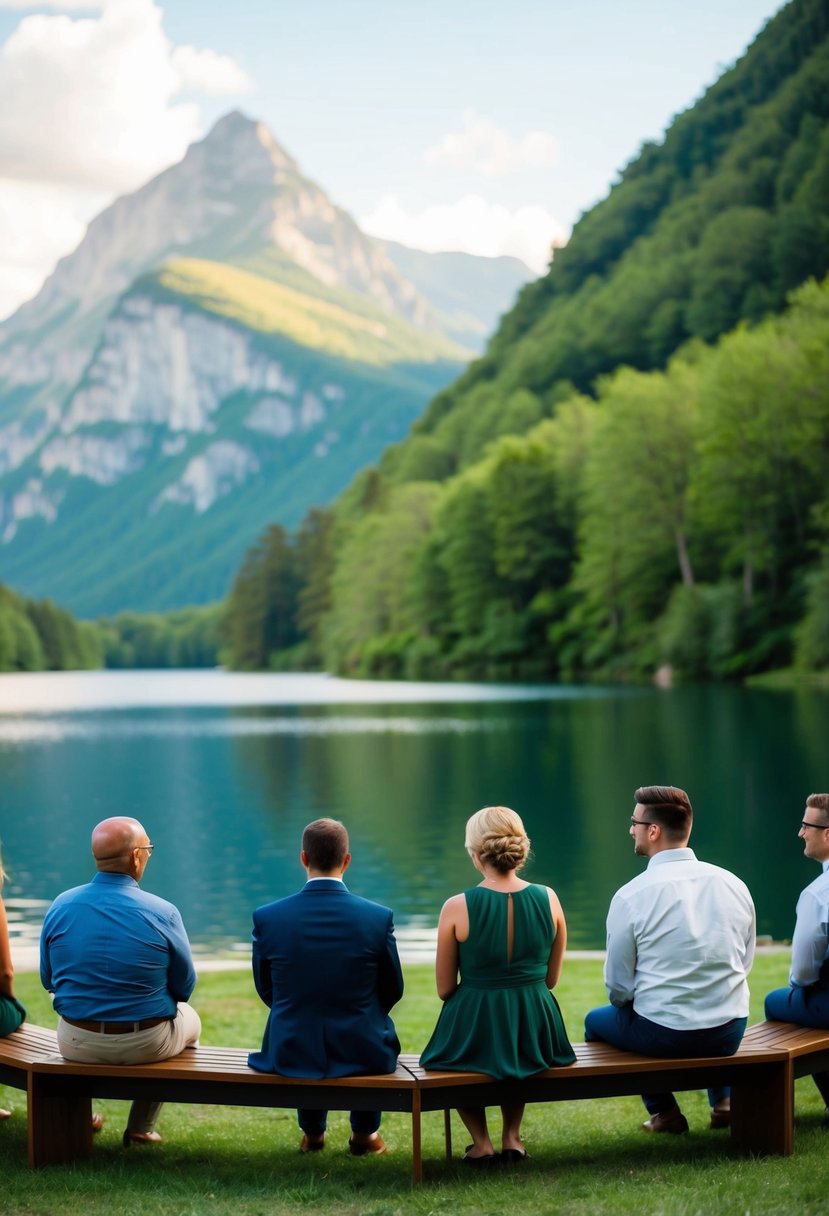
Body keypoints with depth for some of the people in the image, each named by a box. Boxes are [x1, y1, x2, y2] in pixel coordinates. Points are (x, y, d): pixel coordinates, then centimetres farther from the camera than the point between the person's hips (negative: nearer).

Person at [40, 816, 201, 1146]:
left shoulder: (60, 906, -10)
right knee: (189, 1019, 31)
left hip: (77, 1045, 3)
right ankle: (141, 1128, 32)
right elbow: (184, 987, -5)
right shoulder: (162, 913, -17)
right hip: (147, 1045, -2)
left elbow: (49, 981, 2)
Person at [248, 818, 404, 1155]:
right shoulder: (379, 917, -14)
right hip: (362, 1052, -1)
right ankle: (364, 1134, 41)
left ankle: (312, 1133, 46)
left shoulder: (266, 917, -12)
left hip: (289, 1053, 1)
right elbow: (392, 991, 0)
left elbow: (266, 990, 3)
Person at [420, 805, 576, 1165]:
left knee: (447, 1053, 33)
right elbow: (551, 978, 5)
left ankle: (481, 1141, 24)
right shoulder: (548, 899, -6)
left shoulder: (457, 907, -14)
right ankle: (512, 1136, 31)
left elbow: (444, 989, -4)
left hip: (474, 1035, -2)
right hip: (536, 1035, 2)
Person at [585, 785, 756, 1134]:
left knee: (596, 1020, 26)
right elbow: (745, 963, 8)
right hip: (730, 1034, 5)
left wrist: (630, 1001, 15)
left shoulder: (630, 896, -15)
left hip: (662, 1036, -5)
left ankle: (664, 1111, 18)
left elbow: (618, 986, -7)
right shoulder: (733, 884, -2)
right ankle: (722, 1099, 25)